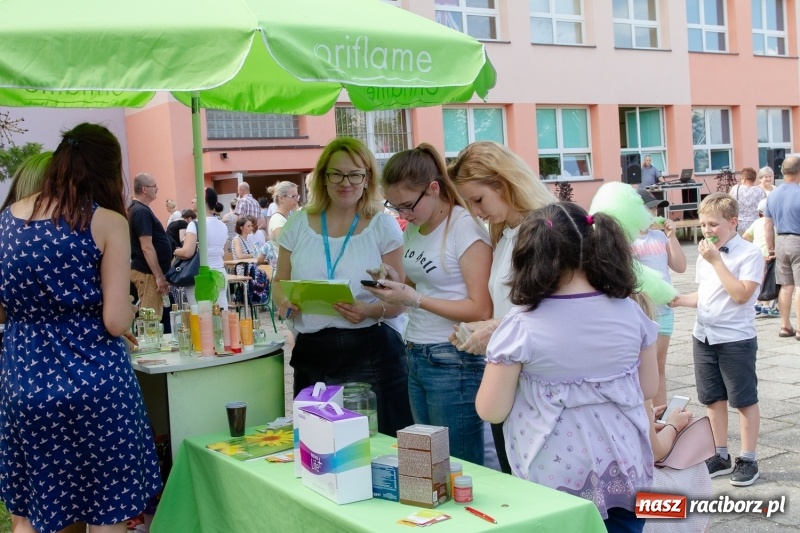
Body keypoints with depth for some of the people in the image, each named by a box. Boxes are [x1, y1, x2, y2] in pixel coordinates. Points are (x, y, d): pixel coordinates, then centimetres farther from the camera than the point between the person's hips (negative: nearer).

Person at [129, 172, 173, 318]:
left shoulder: (137, 209, 14)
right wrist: (159, 276, -21)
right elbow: (147, 247, -22)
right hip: (148, 272, -10)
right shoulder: (142, 212, -17)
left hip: (145, 270, 10)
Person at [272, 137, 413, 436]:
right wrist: (283, 301, -7)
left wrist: (370, 311, -19)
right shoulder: (298, 225, 8)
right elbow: (280, 281, 16)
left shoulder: (383, 227, 1)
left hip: (372, 353, -2)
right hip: (312, 356, 2)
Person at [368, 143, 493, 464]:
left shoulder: (464, 227, -13)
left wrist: (414, 298, -20)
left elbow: (481, 310, -17)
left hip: (453, 362, -7)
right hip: (415, 357, 8)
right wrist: (396, 285, 0)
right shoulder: (413, 228, 11)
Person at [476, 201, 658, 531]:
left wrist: (496, 361, 6)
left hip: (557, 481, -3)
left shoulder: (522, 325, -16)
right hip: (626, 474, 3)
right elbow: (648, 389, 7)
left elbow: (491, 411, -11)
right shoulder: (629, 311, -5)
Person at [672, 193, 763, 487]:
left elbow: (741, 295, -23)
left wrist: (716, 260, -22)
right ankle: (721, 455, 26)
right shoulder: (705, 254, 8)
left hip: (736, 339, -7)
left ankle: (747, 459, 16)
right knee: (713, 399, 14)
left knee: (744, 401, 5)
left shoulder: (749, 253, -12)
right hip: (704, 337, 7)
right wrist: (681, 299, -2)